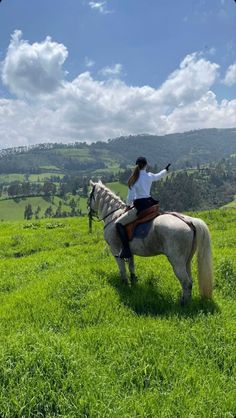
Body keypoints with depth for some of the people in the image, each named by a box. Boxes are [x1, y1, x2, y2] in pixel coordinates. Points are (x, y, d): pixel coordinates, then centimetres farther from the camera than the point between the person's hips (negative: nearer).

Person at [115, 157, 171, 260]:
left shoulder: (133, 179, -8)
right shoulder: (150, 176, 7)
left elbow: (130, 197, -8)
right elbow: (159, 176, 31)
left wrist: (128, 206, 12)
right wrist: (166, 169, 51)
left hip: (140, 206, -6)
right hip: (150, 203, 7)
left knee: (119, 223, -6)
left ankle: (126, 251, -16)